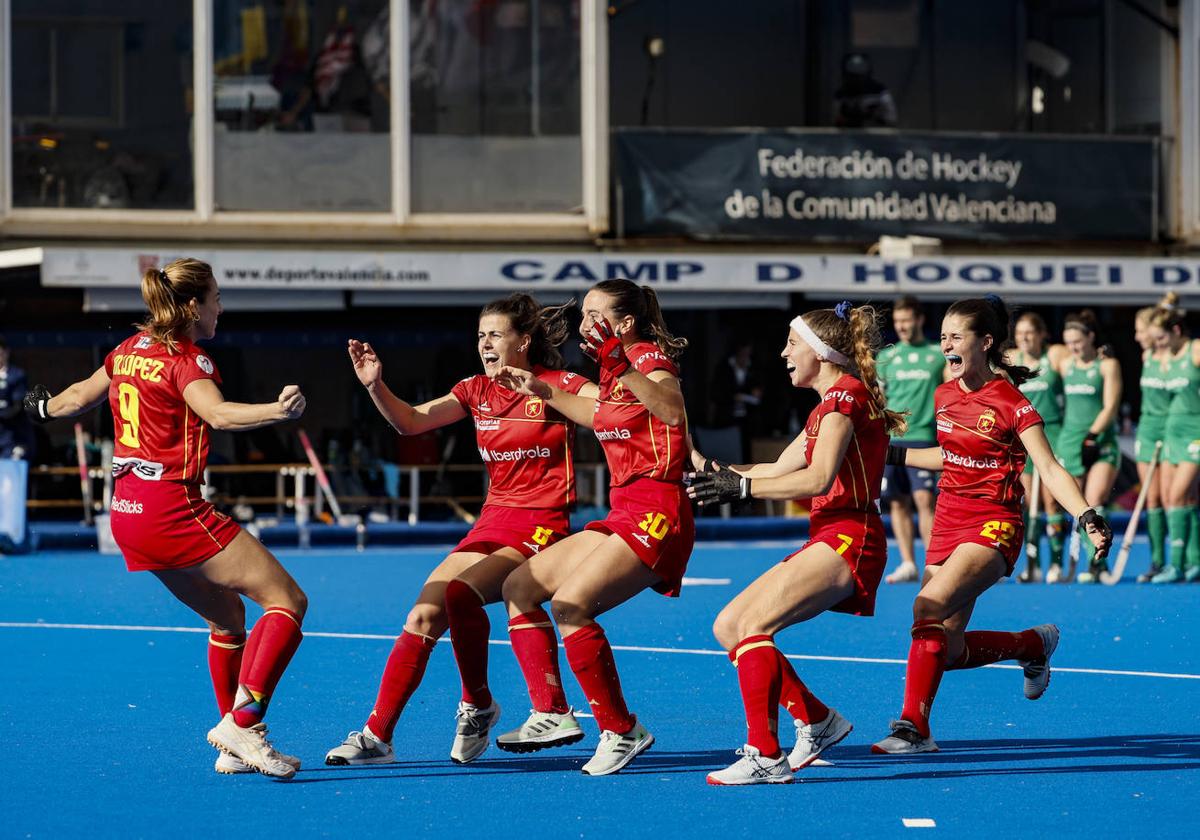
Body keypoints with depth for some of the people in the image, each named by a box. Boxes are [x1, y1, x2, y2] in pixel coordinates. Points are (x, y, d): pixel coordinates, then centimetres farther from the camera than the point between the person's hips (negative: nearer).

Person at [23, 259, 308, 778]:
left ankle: (236, 747, 18)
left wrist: (45, 407, 52)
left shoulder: (130, 349, 13)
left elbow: (80, 397, 30)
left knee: (227, 616, 20)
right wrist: (278, 411, -49)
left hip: (128, 513, 9)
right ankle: (242, 722, -21)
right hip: (172, 506, -9)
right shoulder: (186, 360, -11)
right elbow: (218, 413, -32)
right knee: (287, 601, -10)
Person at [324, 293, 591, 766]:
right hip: (492, 520, 6)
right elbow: (411, 422, 3)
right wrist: (375, 386, -12)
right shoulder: (477, 390, 10)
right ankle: (376, 736, -2)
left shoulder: (557, 386, -7)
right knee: (424, 616, -6)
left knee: (460, 593, -28)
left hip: (541, 525, -6)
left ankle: (477, 706, -7)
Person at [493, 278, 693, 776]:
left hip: (656, 513, -10)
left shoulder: (650, 355, -9)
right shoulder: (612, 376, 16)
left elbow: (673, 411, -32)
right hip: (623, 514, 10)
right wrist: (541, 392, 38)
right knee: (520, 586, 10)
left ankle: (621, 731, -15)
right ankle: (552, 714, 8)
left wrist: (620, 365, -41)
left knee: (571, 602, -25)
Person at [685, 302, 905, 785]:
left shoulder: (844, 395, -10)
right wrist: (719, 475, 17)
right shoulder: (830, 404, 21)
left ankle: (765, 757, -25)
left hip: (848, 539, -10)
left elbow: (819, 479, -21)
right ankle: (816, 721, 10)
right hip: (827, 540, 10)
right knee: (728, 627, 6)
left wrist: (741, 487, -22)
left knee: (753, 624, -22)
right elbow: (779, 469, 26)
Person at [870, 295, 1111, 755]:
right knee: (948, 649, 6)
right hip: (948, 524, 8)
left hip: (993, 527, -8)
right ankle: (1034, 643, 34)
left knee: (929, 609, -29)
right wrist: (894, 454, 24)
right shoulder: (945, 395, 7)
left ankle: (914, 728, -26)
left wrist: (1088, 518, -31)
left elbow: (1050, 470, -18)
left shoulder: (1010, 404, -13)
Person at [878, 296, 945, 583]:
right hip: (889, 439, 3)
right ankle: (908, 564, 8)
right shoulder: (886, 356, 10)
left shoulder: (939, 355, 6)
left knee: (924, 499, -12)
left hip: (923, 437, -3)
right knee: (898, 503, 2)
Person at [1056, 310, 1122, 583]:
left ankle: (1095, 564, -16)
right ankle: (1094, 559, 9)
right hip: (1070, 442, 4)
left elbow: (1110, 407, -7)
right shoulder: (1066, 365, 12)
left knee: (1095, 501, -18)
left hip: (1101, 441, -4)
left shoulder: (1108, 365, -1)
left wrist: (1092, 435, -16)